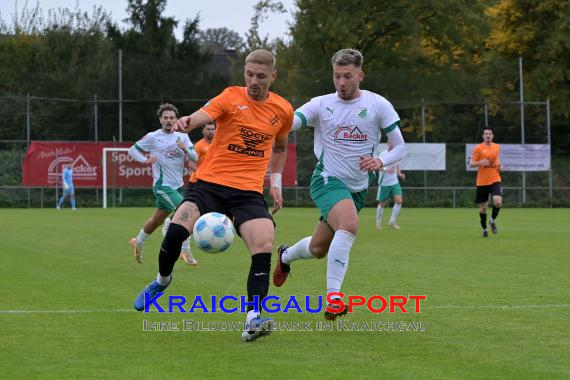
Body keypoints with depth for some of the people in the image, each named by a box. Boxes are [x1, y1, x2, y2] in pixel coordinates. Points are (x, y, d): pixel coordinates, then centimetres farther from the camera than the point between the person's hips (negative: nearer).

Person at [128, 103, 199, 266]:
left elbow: (195, 158, -2)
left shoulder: (182, 137, 6)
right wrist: (145, 160, -14)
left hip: (177, 185, 6)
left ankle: (138, 242, 40)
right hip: (163, 185, -6)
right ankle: (185, 251, -10)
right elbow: (132, 150, 3)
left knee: (157, 219, 17)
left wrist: (185, 150, -22)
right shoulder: (152, 137, -5)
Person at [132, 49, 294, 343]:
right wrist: (188, 122, -46)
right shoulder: (232, 97, -3)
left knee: (264, 248, -21)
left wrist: (275, 182, 19)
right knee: (176, 230, -22)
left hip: (249, 192, 2)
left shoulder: (283, 110, 8)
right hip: (210, 183, -2)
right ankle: (162, 281, 9)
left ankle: (253, 318, -19)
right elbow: (204, 115, -24)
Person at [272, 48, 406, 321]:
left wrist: (380, 162, -18)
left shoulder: (378, 105, -1)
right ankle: (332, 298, -32)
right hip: (328, 180, -4)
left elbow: (400, 147, 2)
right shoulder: (321, 104, -4)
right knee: (349, 225, -33)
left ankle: (285, 256, 49)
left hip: (357, 188, 4)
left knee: (319, 249, 13)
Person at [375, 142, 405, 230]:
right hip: (384, 183, -4)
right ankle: (378, 223, 25)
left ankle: (392, 221, -1)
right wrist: (385, 169, -37)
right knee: (382, 204, 7)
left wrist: (400, 174, 3)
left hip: (395, 183, 4)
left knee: (399, 201, -11)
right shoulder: (383, 155, -12)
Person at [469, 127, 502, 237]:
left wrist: (499, 165, 4)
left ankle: (493, 220, 7)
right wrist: (481, 162, -22)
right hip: (482, 181, -2)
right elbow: (471, 164, -3)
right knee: (483, 207, 5)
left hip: (495, 180, 2)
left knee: (498, 202, -20)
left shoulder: (497, 147, 8)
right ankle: (484, 229, 24)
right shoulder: (478, 148, -3)